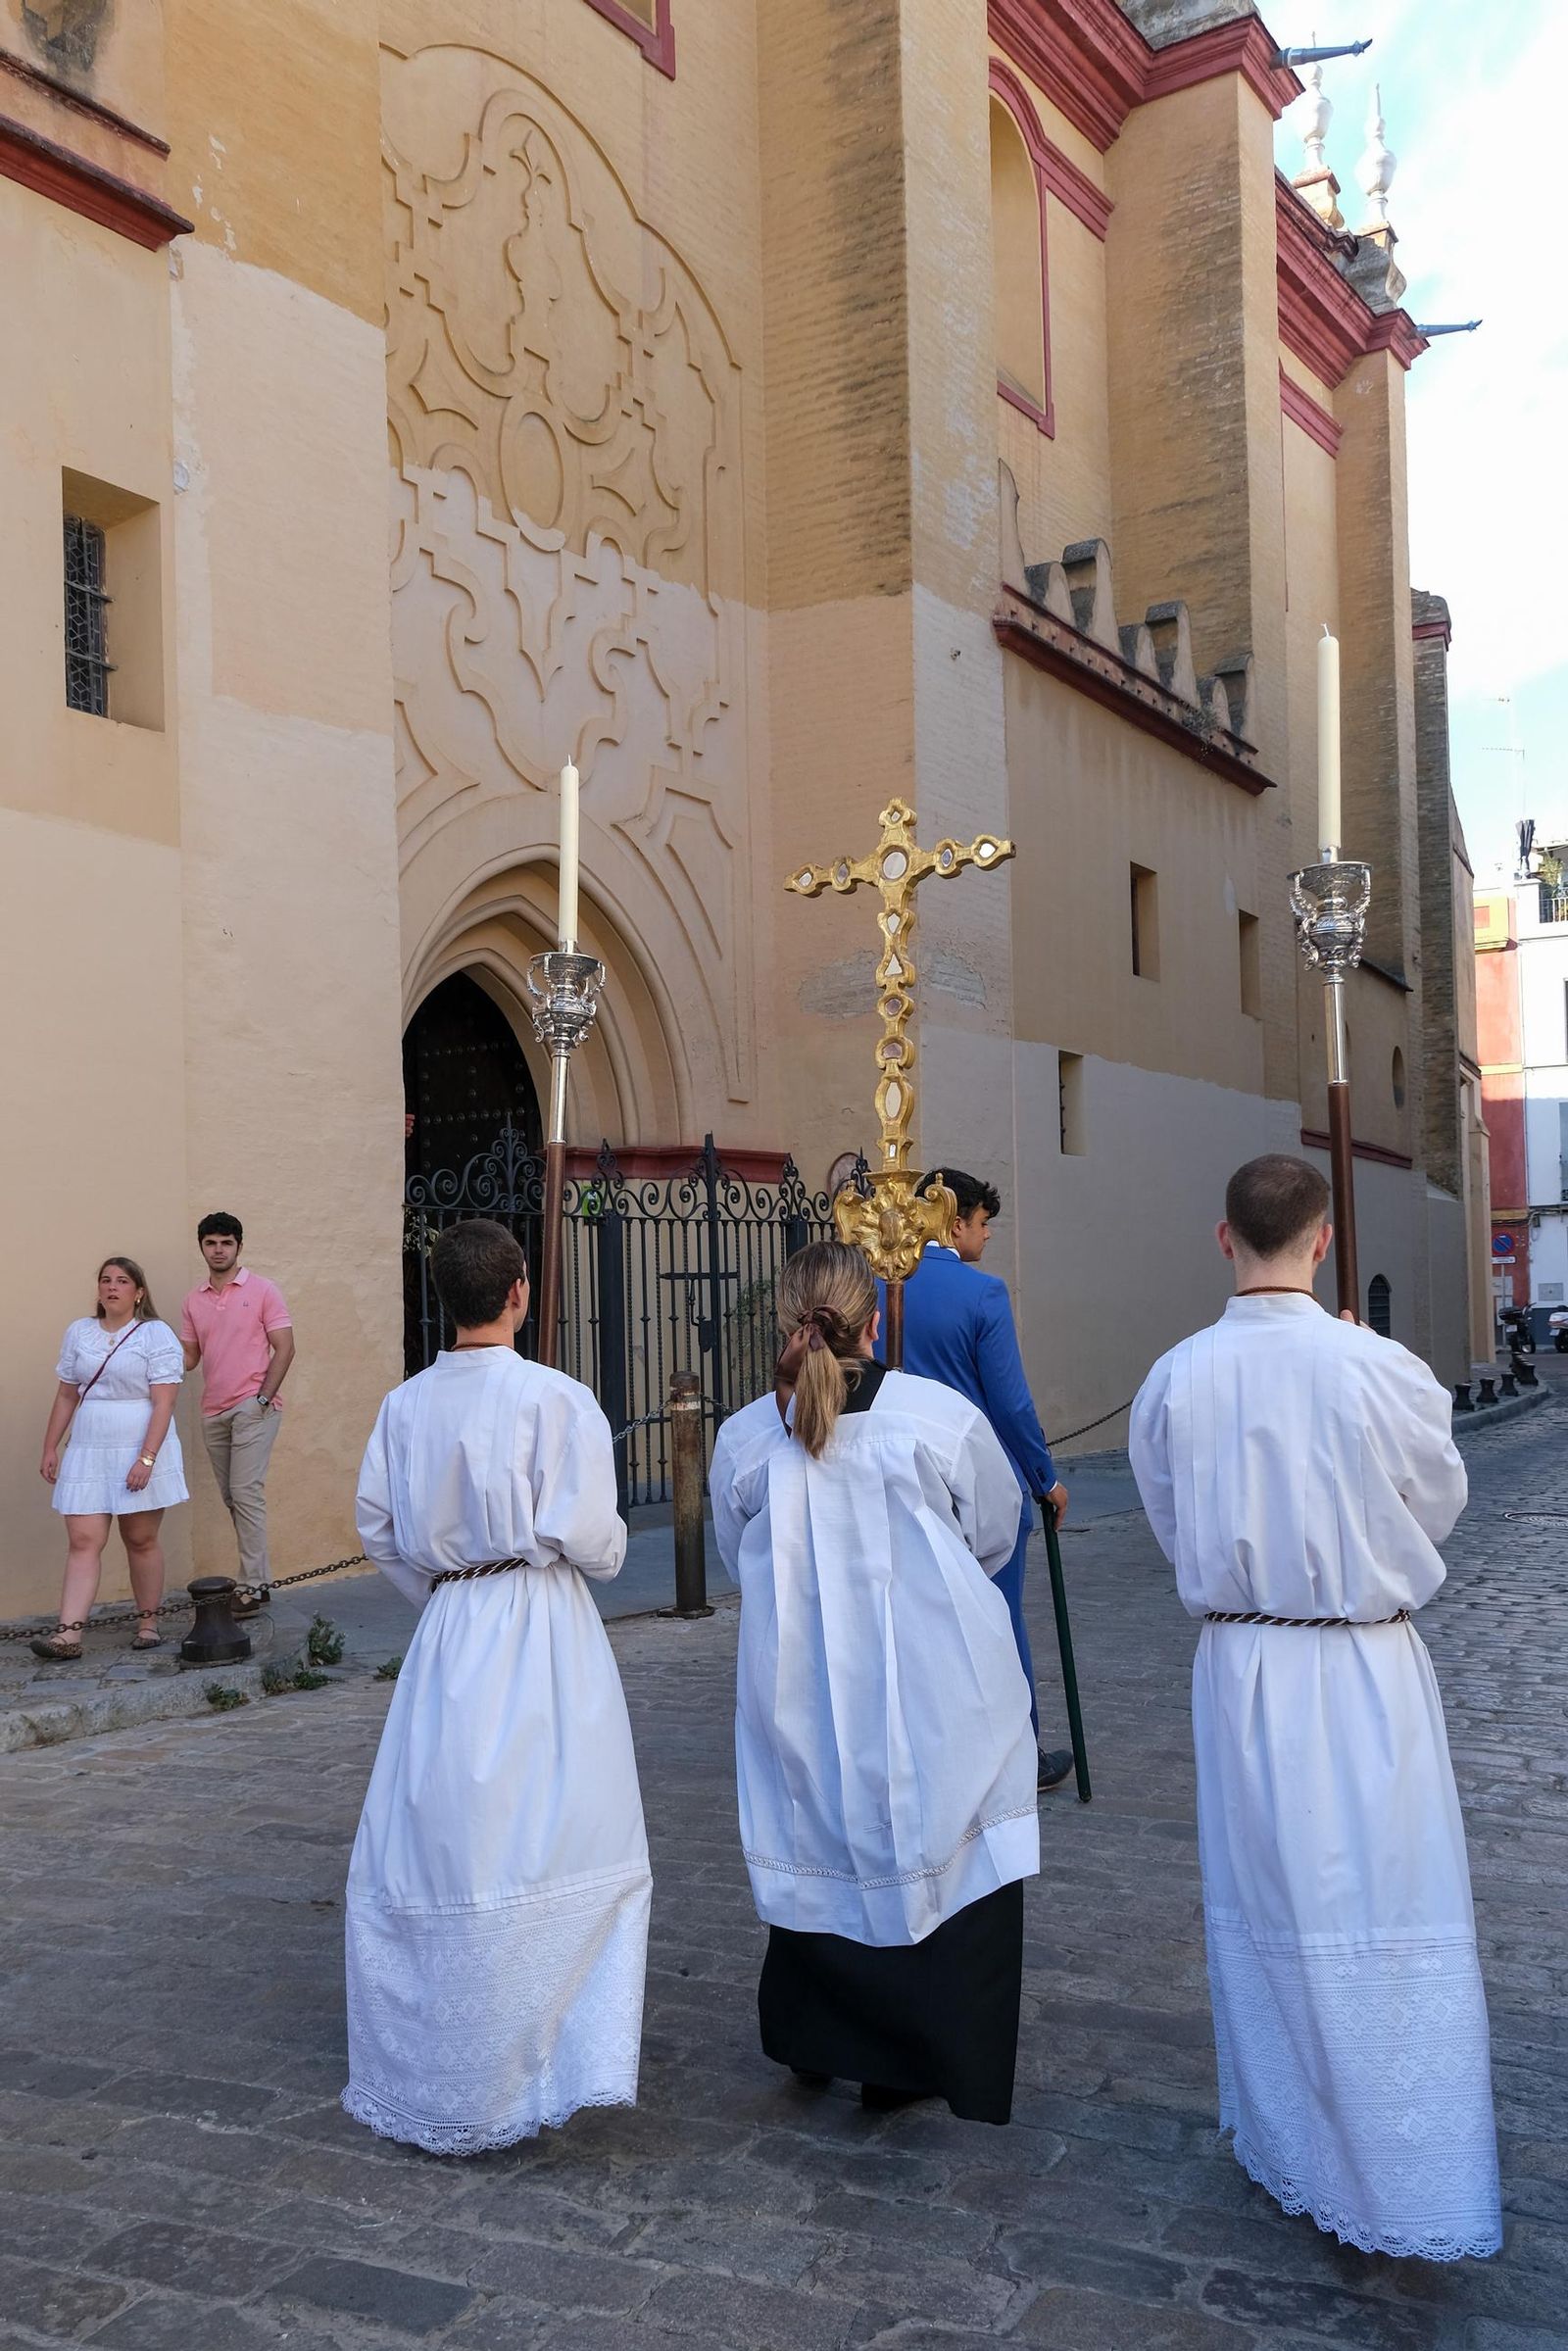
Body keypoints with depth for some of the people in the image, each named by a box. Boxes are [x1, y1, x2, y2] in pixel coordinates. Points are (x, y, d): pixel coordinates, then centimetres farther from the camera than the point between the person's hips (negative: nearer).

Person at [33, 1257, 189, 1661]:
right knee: (83, 1541, -5)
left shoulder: (156, 1335, -5)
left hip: (141, 1451, -4)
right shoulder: (78, 1333, 12)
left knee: (142, 1540, 4)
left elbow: (163, 1403, -11)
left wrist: (146, 1459, -18)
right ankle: (69, 1634, -10)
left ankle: (148, 1623, 16)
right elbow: (65, 1396, 17)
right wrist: (50, 1448, 12)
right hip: (88, 1453, 4)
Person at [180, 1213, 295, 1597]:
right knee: (231, 1498, 7)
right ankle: (255, 1576, 14)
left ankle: (253, 1584, -9)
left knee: (246, 1493, -12)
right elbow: (189, 1356, 15)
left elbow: (284, 1348, -5)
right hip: (213, 1413, 6)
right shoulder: (195, 1301, 12)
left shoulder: (263, 1291, -2)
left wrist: (263, 1398, -13)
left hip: (252, 1408, -6)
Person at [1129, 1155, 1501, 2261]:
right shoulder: (1382, 1371, -18)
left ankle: (1284, 2146, 35)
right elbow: (1439, 1505, 0)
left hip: (1239, 1665, 3)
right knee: (1387, 1930, 8)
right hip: (1364, 1671, -3)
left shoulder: (1175, 1380, -9)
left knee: (1263, 1917, 18)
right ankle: (1405, 2198, 17)